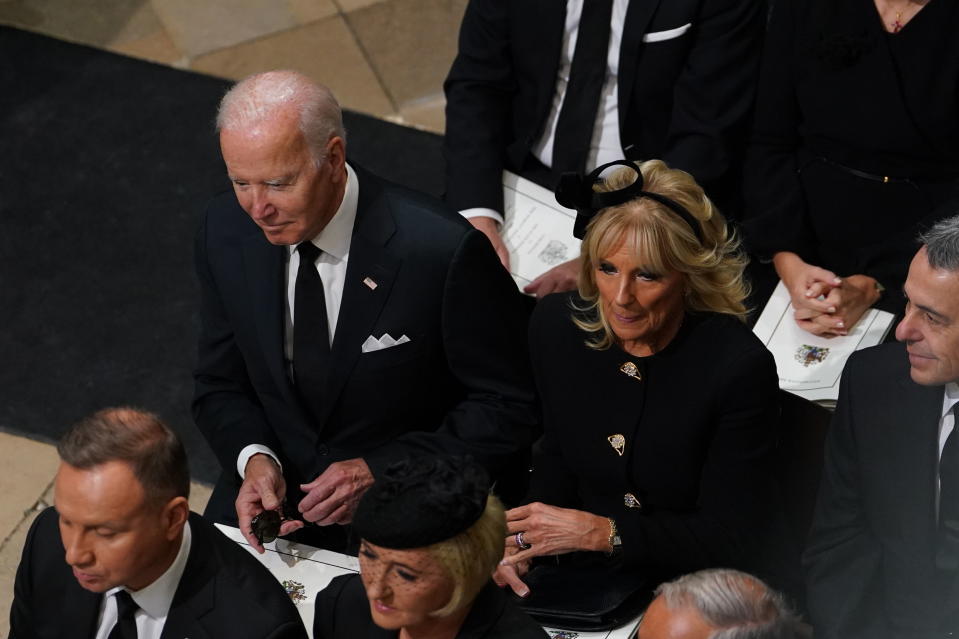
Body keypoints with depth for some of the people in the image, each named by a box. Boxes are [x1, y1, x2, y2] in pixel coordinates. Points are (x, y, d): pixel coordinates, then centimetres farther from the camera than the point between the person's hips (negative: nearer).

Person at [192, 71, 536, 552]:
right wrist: (254, 458, -13)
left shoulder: (443, 252, -21)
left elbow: (506, 409, -11)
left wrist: (380, 472, -19)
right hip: (273, 494, 5)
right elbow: (220, 386, 8)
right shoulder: (225, 232, -5)